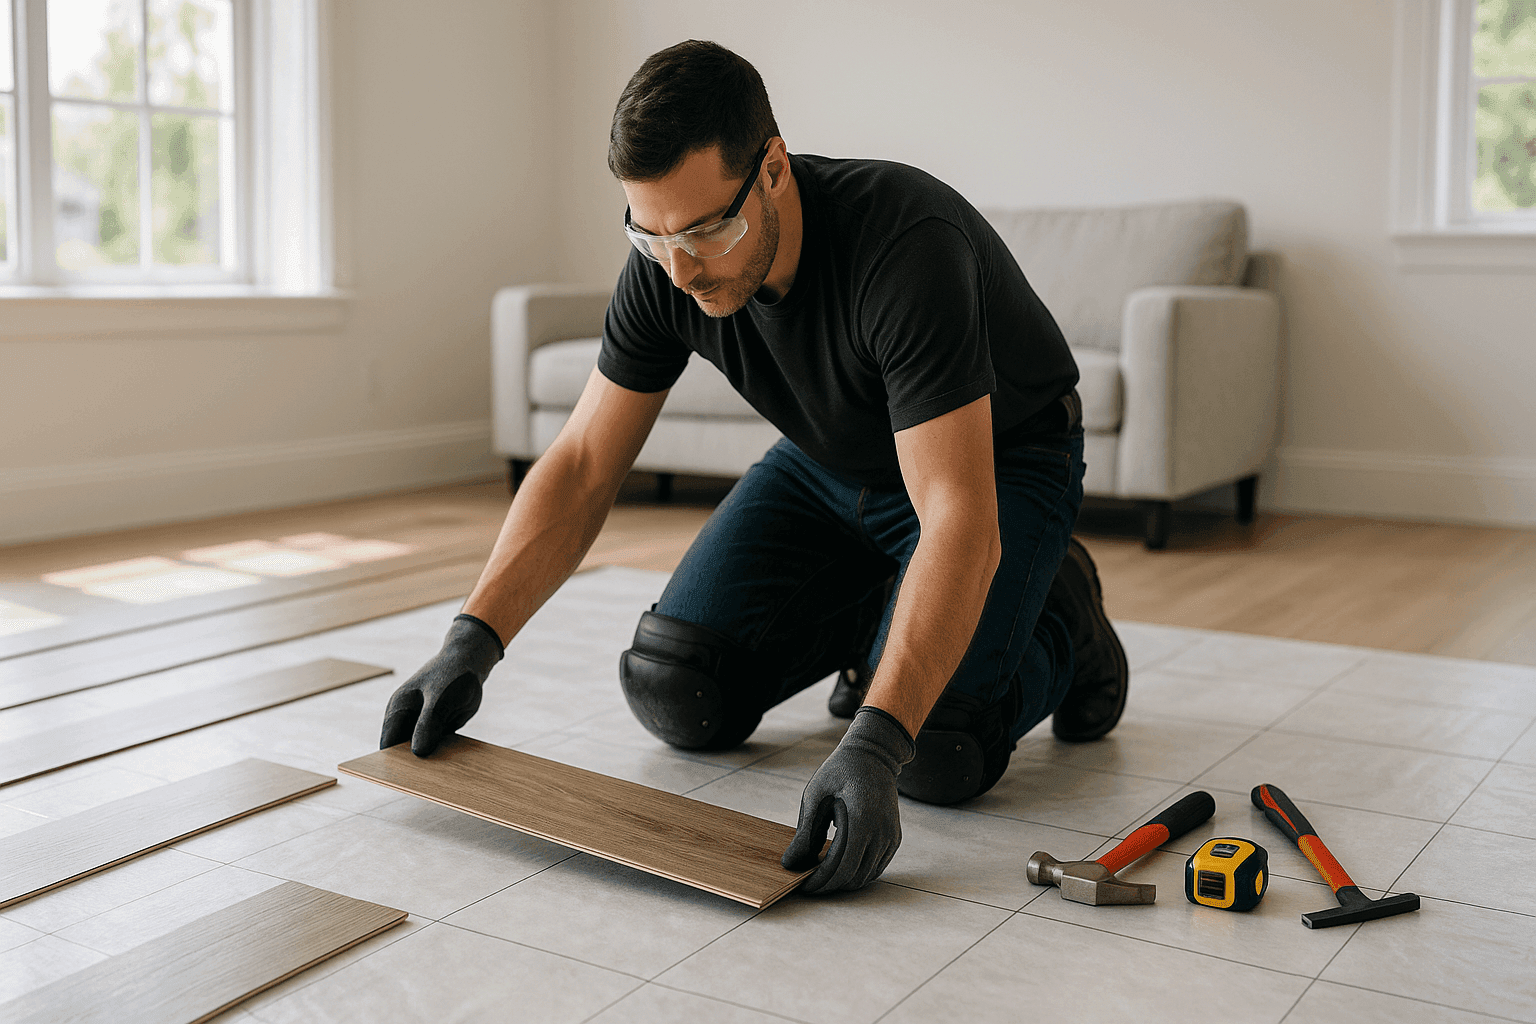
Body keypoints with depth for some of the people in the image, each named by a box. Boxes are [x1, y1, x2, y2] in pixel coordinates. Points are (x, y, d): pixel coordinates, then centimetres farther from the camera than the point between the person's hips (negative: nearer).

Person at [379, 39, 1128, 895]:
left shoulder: (906, 247, -39)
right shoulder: (665, 268, -20)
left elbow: (960, 522, -43)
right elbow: (583, 468, -13)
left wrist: (874, 743, -53)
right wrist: (473, 641, -24)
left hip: (998, 462, -5)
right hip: (832, 464, 6)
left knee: (937, 753, -26)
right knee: (679, 695, -9)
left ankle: (1059, 616, 6)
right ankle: (874, 613, 18)